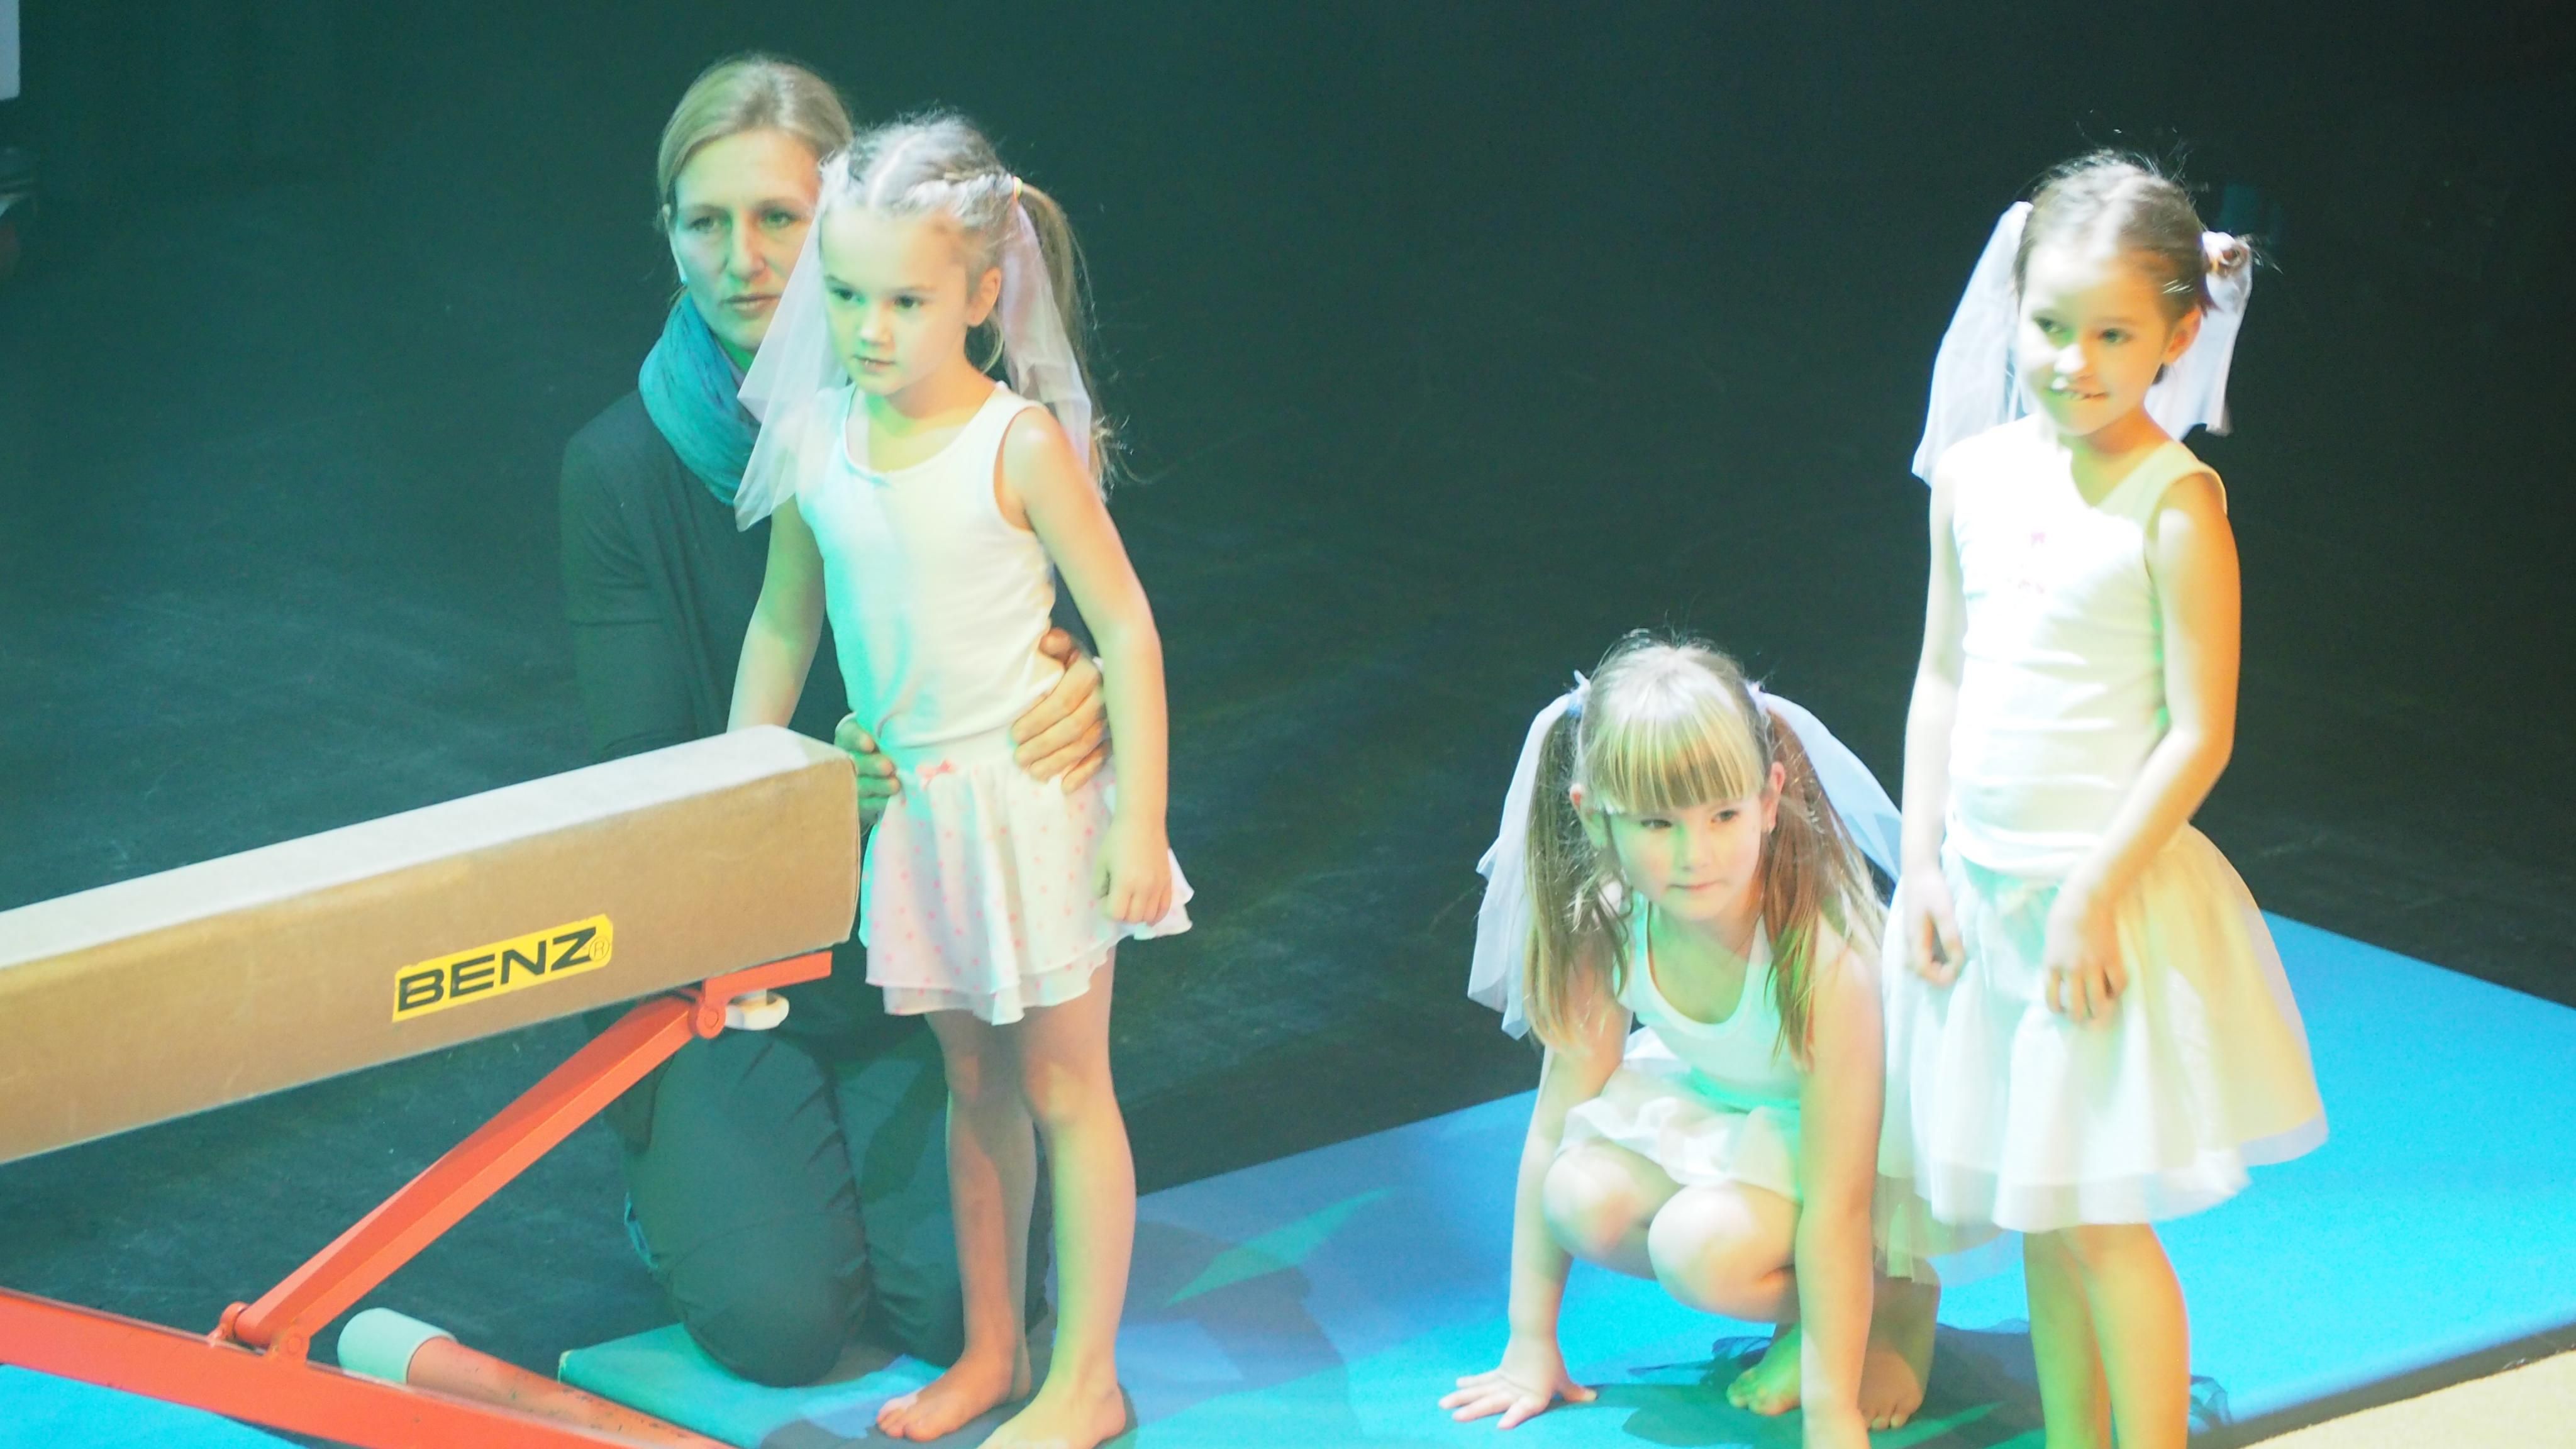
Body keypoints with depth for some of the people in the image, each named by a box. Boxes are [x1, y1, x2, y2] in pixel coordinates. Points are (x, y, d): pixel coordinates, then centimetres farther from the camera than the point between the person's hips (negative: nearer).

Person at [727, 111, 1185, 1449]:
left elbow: (1124, 625, -13)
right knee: (972, 1085, 16)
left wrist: (1140, 822, -15)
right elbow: (784, 625, 10)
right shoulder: (814, 445, -3)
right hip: (911, 802, 5)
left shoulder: (1021, 446, -17)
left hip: (1034, 791, -5)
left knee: (1061, 1086, 5)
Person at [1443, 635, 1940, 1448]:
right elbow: (1556, 1126, -10)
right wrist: (1531, 1344, -6)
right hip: (1716, 1106, 6)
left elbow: (1836, 1204, -33)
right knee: (1586, 1198, -23)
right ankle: (1808, 1303, 1)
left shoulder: (1824, 952, -36)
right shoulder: (1605, 928, -21)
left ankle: (1899, 1301, -2)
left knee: (1703, 1245, -31)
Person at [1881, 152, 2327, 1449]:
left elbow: (2200, 732, -14)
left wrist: (2095, 891, -17)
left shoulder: (2174, 503, -14)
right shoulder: (1977, 472, 4)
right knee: (2036, 1217, 14)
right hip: (1981, 887, 6)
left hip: (2104, 885, -6)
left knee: (2098, 1221, -3)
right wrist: (1922, 864, 6)